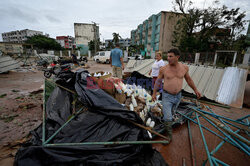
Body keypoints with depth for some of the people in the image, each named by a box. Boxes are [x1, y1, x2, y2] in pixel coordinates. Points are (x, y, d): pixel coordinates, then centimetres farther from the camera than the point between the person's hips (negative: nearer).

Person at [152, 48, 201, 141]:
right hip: (167, 96, -3)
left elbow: (188, 79, 9)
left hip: (178, 96, 3)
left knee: (171, 111, 25)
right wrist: (154, 93, 0)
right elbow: (158, 81, -2)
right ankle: (169, 135, 19)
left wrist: (196, 90, 9)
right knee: (168, 118, -5)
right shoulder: (163, 69, -15)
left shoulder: (184, 67, -7)